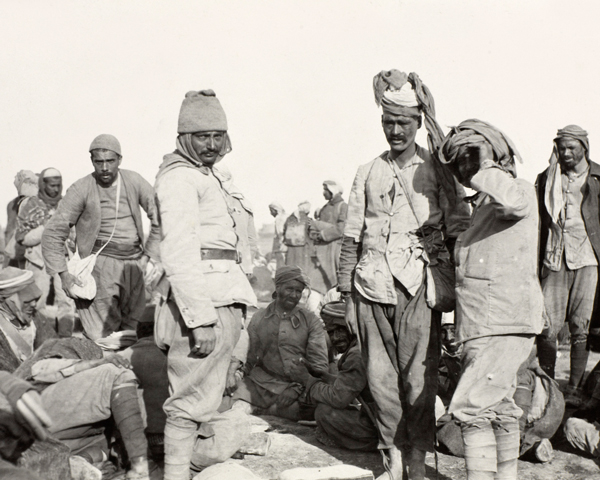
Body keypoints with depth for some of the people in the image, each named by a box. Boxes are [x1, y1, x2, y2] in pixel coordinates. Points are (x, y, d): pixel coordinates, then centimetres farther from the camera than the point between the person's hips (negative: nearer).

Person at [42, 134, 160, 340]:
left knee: (130, 328, 7)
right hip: (102, 262, -3)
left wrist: (149, 254, 4)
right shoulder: (81, 189, -6)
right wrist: (63, 273, -10)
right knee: (102, 334, -11)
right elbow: (53, 232, -4)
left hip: (134, 261, 3)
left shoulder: (134, 182, 2)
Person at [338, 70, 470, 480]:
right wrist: (347, 295, 10)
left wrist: (457, 288, -1)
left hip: (418, 287, -3)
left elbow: (459, 230, 5)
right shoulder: (368, 173, 13)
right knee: (380, 377, 6)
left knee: (419, 378, -3)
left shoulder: (438, 169, 5)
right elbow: (351, 237, 13)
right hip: (372, 288, 3)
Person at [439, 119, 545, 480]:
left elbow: (513, 199, -35)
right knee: (498, 406, 19)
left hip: (507, 325, -10)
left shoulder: (521, 191, -9)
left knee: (470, 406, -13)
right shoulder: (483, 205, 19)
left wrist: (486, 167, -20)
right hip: (488, 325, 10)